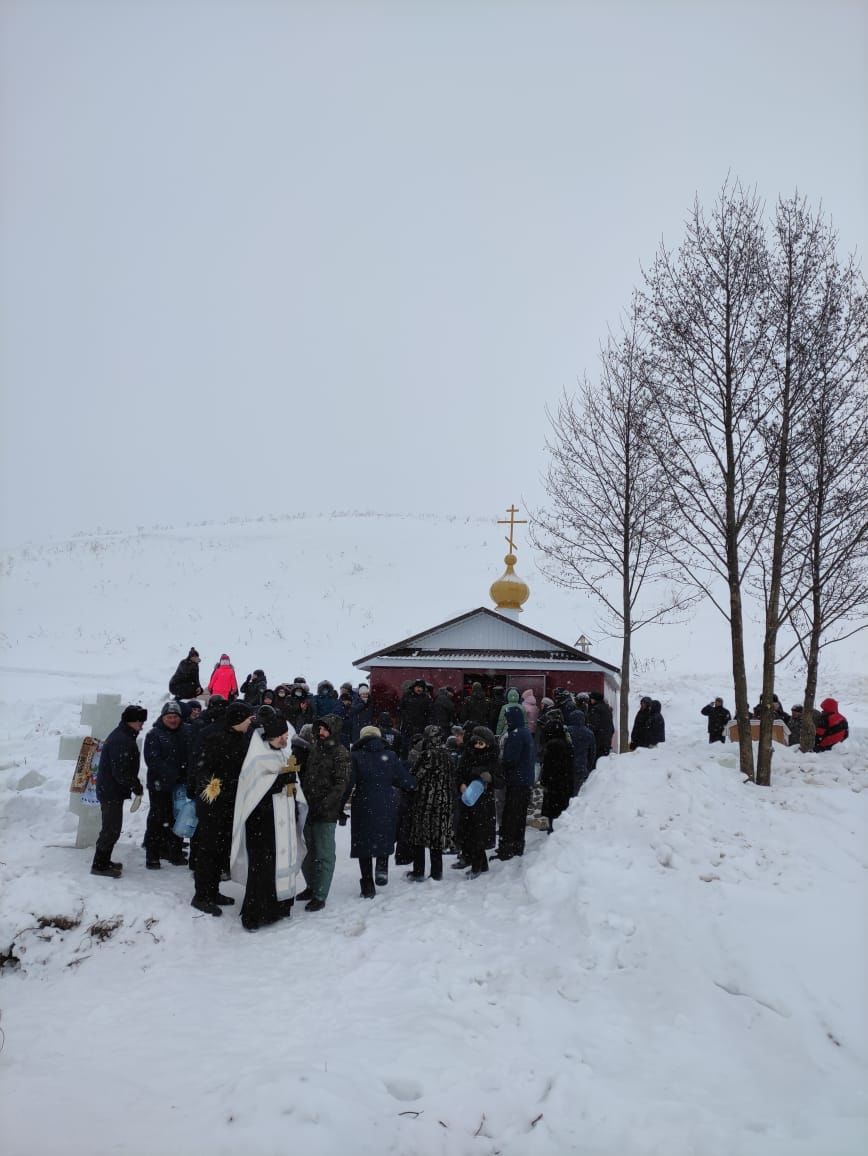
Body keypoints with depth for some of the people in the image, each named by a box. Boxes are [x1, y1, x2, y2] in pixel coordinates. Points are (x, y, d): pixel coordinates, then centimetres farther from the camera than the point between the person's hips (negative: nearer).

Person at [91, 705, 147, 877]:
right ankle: (99, 865, 4)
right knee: (112, 828, -3)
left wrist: (135, 784, 11)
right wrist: (137, 787, -15)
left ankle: (103, 861, 27)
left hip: (109, 790, 11)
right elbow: (121, 772, -26)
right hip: (112, 792, -11)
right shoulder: (122, 740, -23)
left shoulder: (121, 736, 12)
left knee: (111, 827, 18)